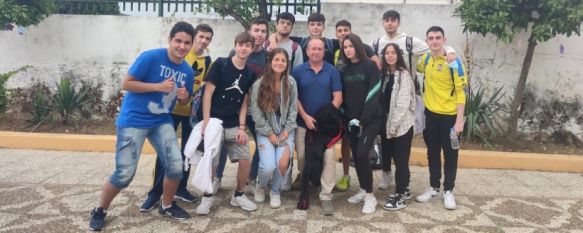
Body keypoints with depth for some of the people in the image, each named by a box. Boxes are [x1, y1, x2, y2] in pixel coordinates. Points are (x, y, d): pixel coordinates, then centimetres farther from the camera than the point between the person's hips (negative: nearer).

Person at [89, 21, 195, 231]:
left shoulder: (187, 71, 2)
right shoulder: (150, 57, -16)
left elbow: (184, 100, 16)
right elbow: (126, 83, -15)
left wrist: (184, 96, -9)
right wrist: (158, 86, -23)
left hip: (162, 122, 5)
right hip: (133, 121, -5)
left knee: (176, 166, -4)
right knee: (124, 174, -6)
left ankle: (167, 206, 22)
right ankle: (99, 211, 21)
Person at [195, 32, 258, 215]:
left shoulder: (250, 73, 5)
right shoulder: (220, 64, -8)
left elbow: (244, 103, 9)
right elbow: (207, 94, -10)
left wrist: (242, 127, -1)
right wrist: (206, 122, -15)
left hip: (234, 126, 4)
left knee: (245, 160, -3)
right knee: (210, 163, -5)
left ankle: (239, 195, 19)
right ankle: (207, 197, 19)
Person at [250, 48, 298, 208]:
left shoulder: (291, 83, -2)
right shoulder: (258, 85, -8)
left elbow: (293, 109, 2)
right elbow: (256, 113, -8)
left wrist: (286, 131, -7)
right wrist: (270, 134, -10)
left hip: (285, 130, 2)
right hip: (265, 131, -2)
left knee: (283, 164, -18)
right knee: (268, 166, -18)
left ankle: (275, 192, 15)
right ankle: (260, 186, 19)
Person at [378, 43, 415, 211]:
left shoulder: (404, 74, -10)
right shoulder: (384, 74, 11)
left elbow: (403, 103, -16)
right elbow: (382, 101, 11)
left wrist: (394, 125, -17)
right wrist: (386, 124, 3)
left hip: (402, 124, -7)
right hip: (387, 124, 7)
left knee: (401, 160, -1)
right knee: (396, 158, 14)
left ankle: (401, 195, 7)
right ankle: (404, 190, 27)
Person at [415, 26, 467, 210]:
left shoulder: (453, 63, -14)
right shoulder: (425, 59, 2)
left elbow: (460, 92, -14)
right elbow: (418, 69, 28)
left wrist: (459, 120, -17)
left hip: (449, 116, -5)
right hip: (431, 114, 5)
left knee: (450, 154, 6)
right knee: (433, 153, 14)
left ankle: (448, 191, 18)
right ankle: (433, 187, 28)